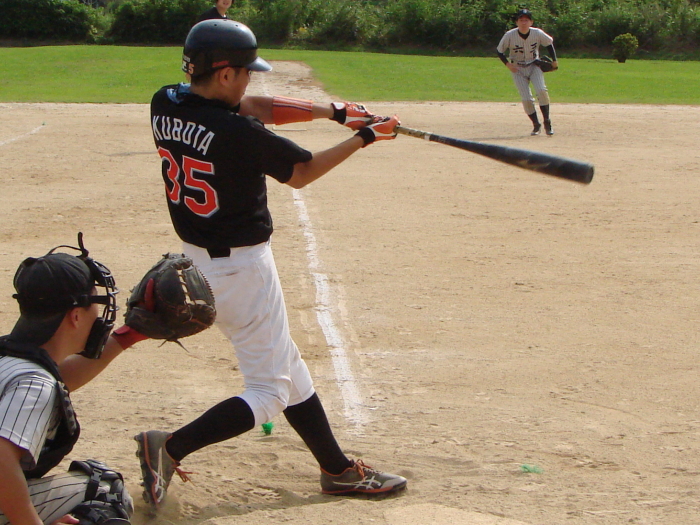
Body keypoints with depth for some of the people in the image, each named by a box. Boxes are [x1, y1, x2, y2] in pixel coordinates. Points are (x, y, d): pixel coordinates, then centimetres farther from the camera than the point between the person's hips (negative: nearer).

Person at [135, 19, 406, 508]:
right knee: (270, 391, 2)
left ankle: (339, 469, 29)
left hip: (198, 260, 9)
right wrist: (363, 138, 5)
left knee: (289, 368, 19)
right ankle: (172, 446, -10)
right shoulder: (239, 132, -24)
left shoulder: (165, 104, -3)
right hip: (242, 268, -9)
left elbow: (253, 108, 5)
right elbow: (301, 173, -8)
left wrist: (333, 111, 2)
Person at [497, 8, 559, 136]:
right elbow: (499, 50, -3)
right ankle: (536, 125, 9)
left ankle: (547, 122, -10)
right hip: (518, 69, 0)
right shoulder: (510, 35, -16)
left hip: (534, 66, 0)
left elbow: (549, 43, 7)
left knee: (541, 90, -22)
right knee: (526, 99, -9)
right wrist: (508, 64, -15)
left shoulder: (538, 33, -13)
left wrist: (554, 60, 5)